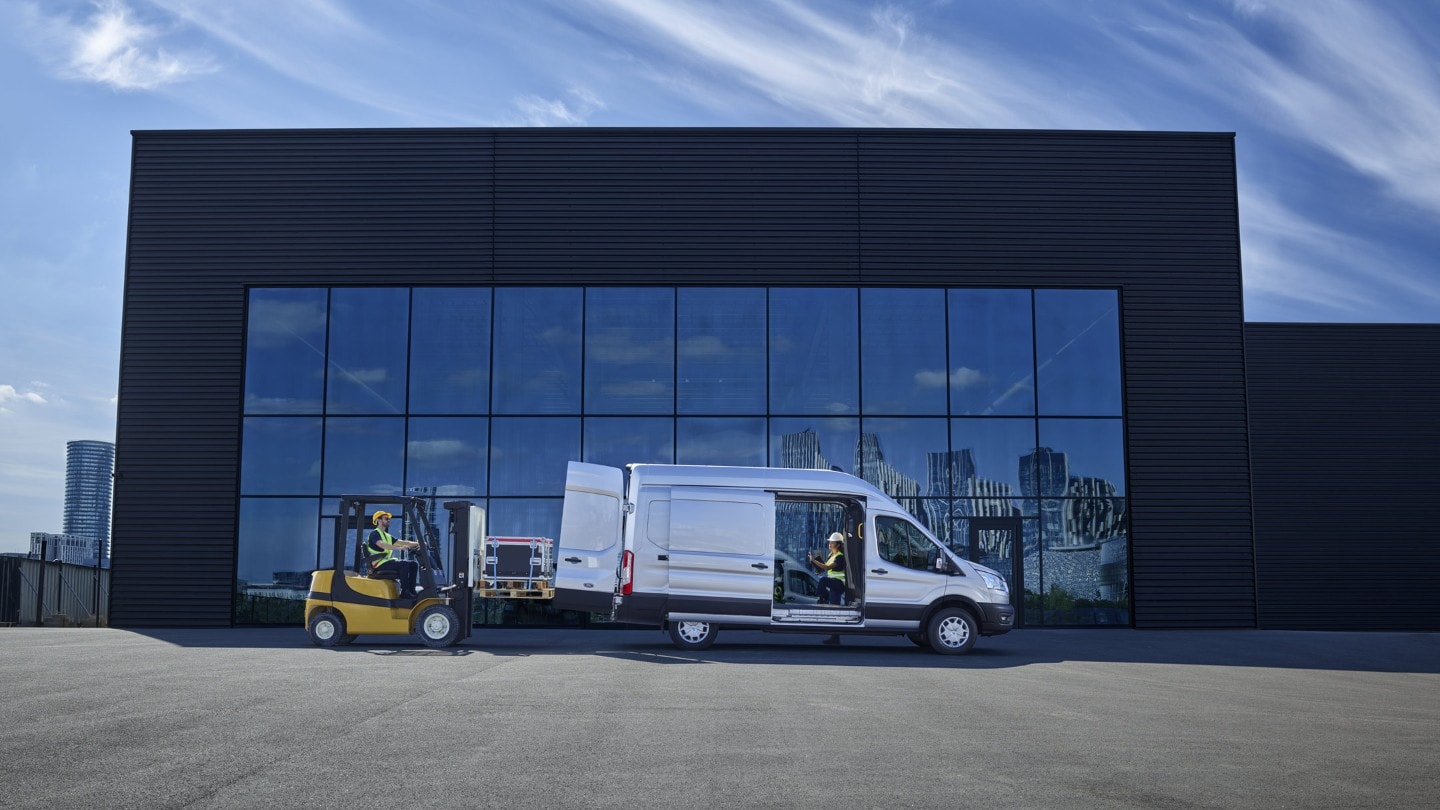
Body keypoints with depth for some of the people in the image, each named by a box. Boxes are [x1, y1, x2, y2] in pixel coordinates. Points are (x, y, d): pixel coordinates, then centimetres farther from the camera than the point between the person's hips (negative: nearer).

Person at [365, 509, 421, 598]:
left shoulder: (387, 536, 24)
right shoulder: (374, 534, -3)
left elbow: (402, 542, 19)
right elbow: (382, 545, -24)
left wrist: (417, 544, 5)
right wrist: (399, 547, -34)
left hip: (388, 562, 9)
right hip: (379, 565, -9)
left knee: (414, 564, -4)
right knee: (404, 564, -29)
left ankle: (411, 590, -11)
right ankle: (404, 592, -28)